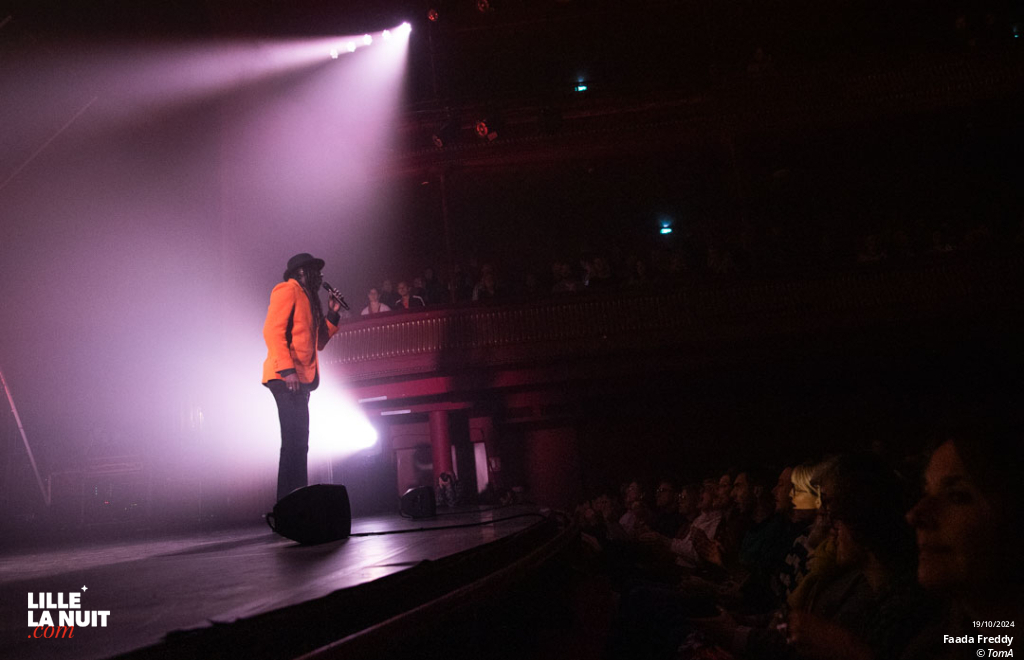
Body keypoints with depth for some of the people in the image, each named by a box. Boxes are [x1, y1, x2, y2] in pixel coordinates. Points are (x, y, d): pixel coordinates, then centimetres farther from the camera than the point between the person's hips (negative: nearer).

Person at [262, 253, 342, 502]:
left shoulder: (308, 298, 25)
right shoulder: (288, 290, -2)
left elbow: (318, 343, 24)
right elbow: (272, 330, -15)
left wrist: (332, 314, 15)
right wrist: (287, 369, -23)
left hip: (300, 379, 10)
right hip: (287, 378, -10)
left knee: (297, 444, 8)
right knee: (294, 443, -13)